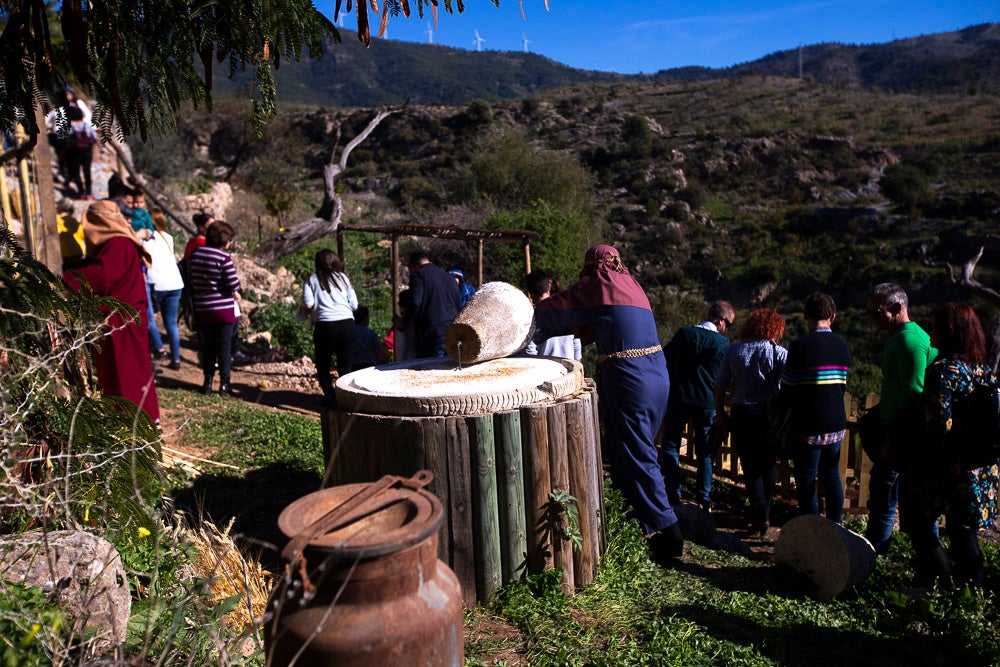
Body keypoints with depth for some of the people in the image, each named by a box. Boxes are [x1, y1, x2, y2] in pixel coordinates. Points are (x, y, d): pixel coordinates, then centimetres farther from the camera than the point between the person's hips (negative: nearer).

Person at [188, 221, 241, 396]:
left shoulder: (194, 254, 3)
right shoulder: (224, 257, -15)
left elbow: (190, 278, 9)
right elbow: (233, 285, -17)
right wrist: (235, 294, 5)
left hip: (201, 309, 5)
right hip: (223, 309, -5)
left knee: (207, 346, 14)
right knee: (225, 347, 5)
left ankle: (208, 382, 18)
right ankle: (224, 384, 9)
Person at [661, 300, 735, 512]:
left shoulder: (684, 333, -7)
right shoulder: (723, 343, -7)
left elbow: (664, 359, 1)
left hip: (678, 398, 0)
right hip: (707, 401, 0)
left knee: (670, 447, 10)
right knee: (705, 451, 11)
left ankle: (673, 497, 8)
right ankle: (704, 500, 12)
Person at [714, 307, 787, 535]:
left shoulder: (733, 351, 1)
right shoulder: (780, 353, -5)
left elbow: (720, 387, 2)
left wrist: (720, 413, 12)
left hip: (741, 414, 0)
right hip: (770, 414, 0)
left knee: (750, 465, 8)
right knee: (768, 464, 16)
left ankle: (759, 516, 0)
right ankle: (765, 514, 23)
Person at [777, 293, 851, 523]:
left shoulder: (799, 346, -15)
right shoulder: (842, 346, 3)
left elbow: (787, 394, -11)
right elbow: (842, 386, 9)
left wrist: (779, 398, 11)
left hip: (808, 428, -6)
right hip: (836, 424, 6)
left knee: (806, 484, 5)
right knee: (832, 478, 19)